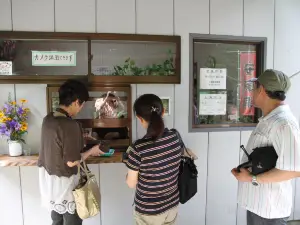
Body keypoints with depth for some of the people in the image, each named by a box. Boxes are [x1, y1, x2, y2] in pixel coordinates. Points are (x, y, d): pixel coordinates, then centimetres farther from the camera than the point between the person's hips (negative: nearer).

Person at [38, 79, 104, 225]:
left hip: (48, 179, 8)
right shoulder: (70, 125, -27)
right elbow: (71, 162, -24)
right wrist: (92, 151, -10)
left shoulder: (48, 119, -3)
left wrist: (79, 138, 15)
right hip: (63, 182, -8)